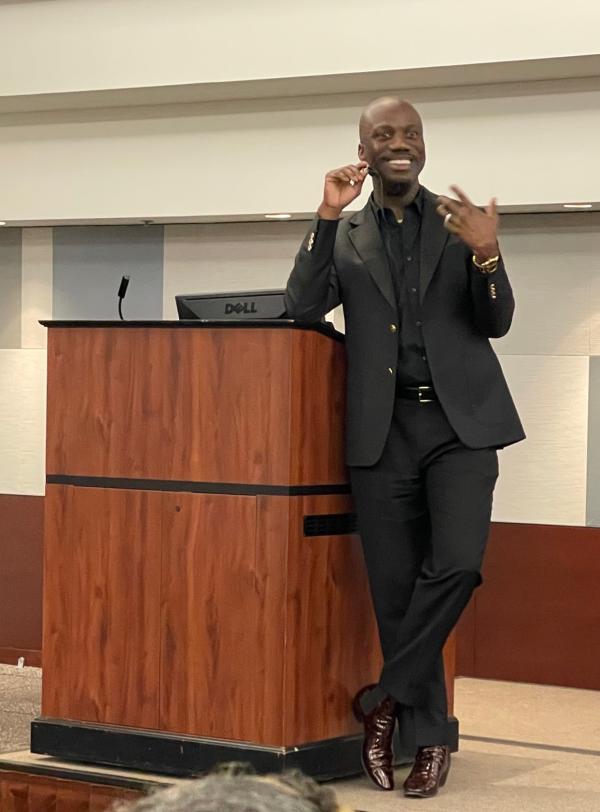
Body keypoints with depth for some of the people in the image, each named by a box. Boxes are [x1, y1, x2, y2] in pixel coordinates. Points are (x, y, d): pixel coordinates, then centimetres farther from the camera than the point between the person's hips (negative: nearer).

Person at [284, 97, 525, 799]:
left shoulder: (458, 222, 8)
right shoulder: (345, 234, 11)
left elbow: (497, 323, 1)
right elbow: (302, 308, -3)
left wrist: (486, 256, -18)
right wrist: (327, 218, -10)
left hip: (459, 421, -1)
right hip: (382, 430, 1)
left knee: (456, 565, -19)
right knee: (394, 588, 2)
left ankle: (386, 700, -1)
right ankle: (427, 738, 14)